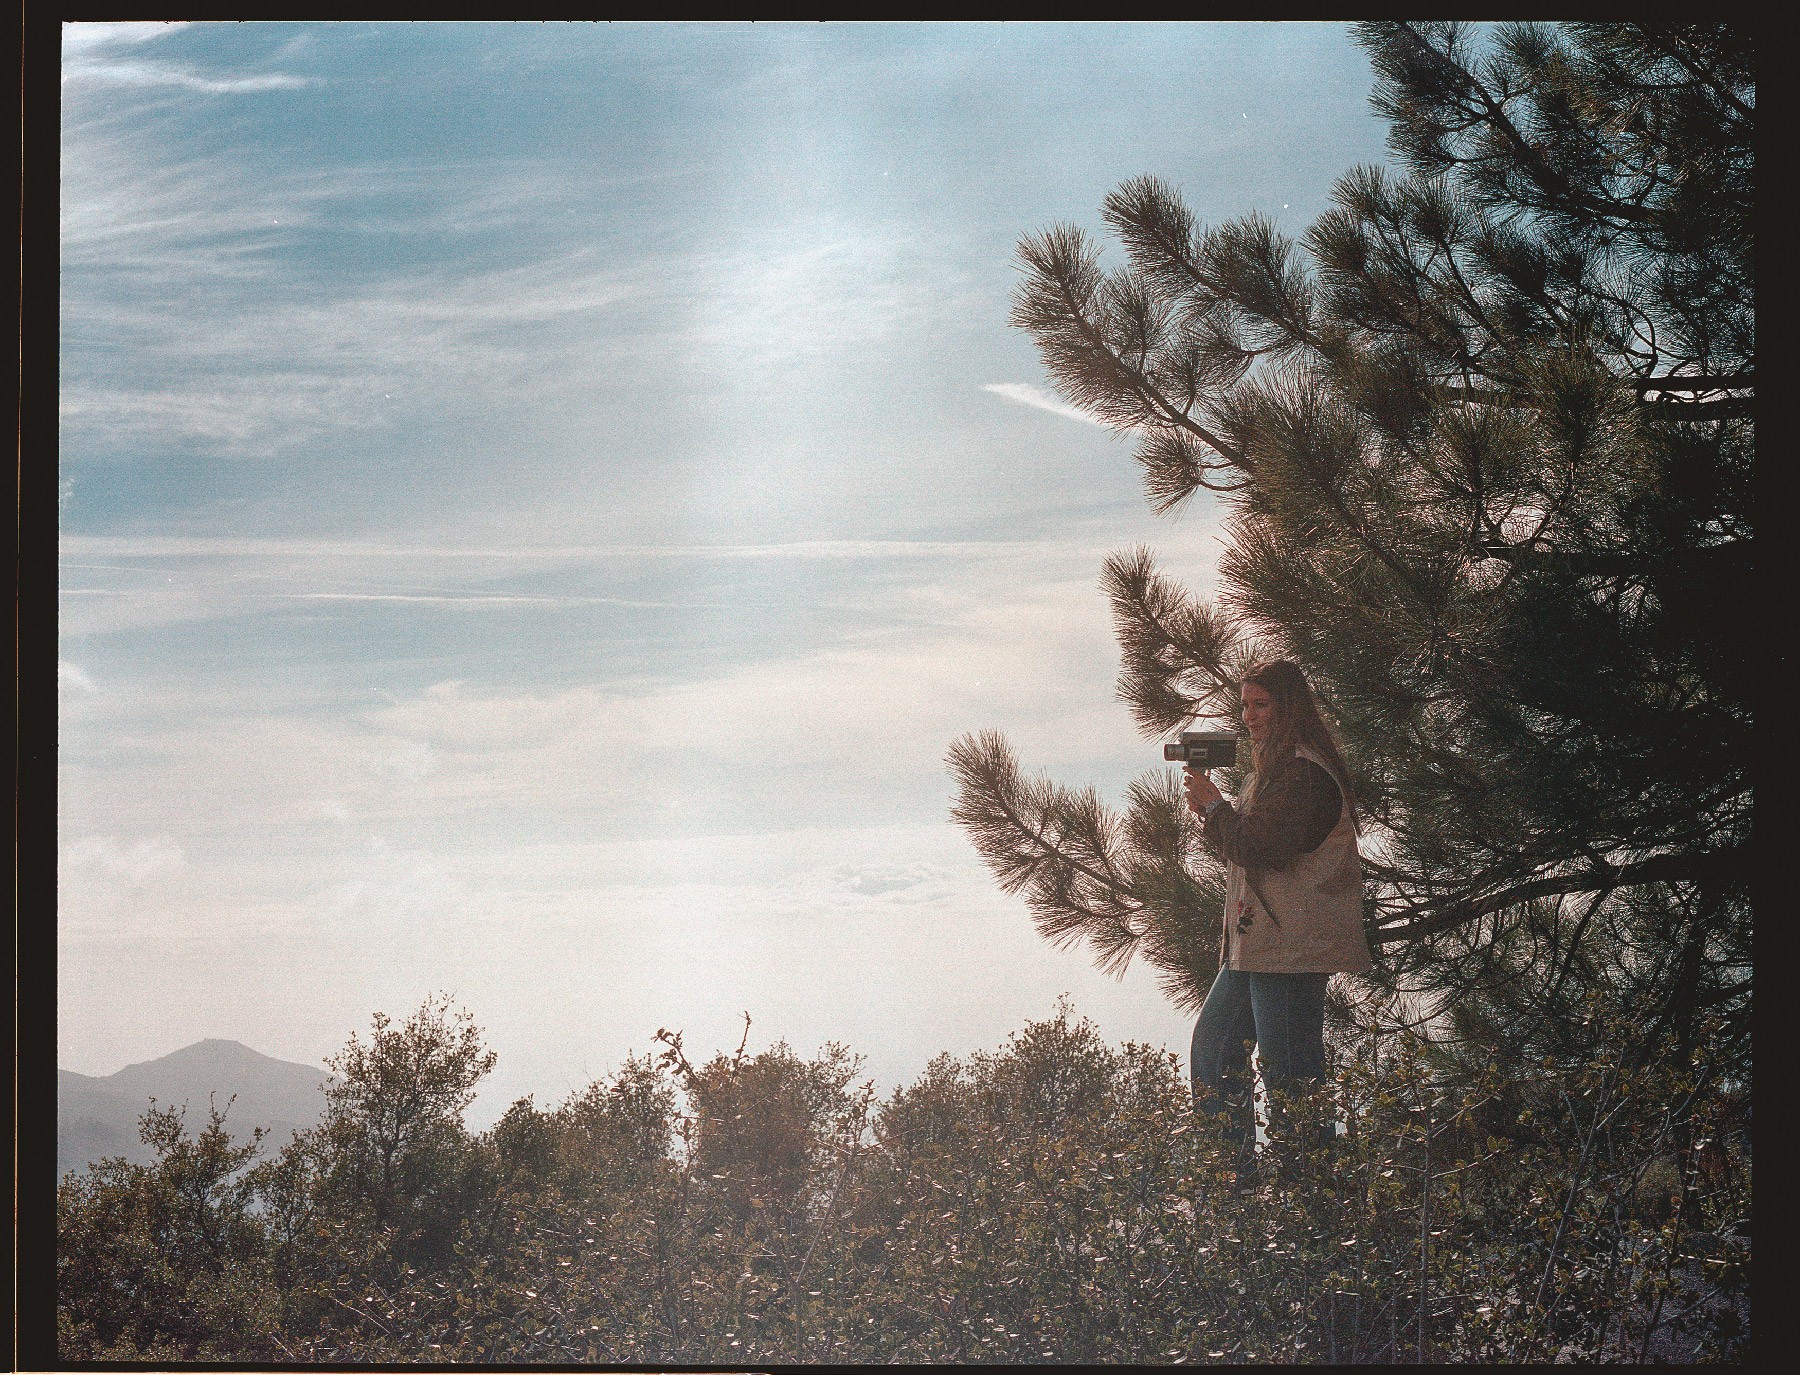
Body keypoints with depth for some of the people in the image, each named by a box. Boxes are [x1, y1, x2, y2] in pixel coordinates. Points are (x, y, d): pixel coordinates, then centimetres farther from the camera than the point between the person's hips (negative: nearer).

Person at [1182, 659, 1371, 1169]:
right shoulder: (1277, 767, 18)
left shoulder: (1304, 773, -16)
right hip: (1257, 943, 11)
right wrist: (1211, 810, 3)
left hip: (1290, 948, -11)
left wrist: (1214, 805, -8)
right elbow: (1247, 843, 20)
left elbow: (1262, 848, -21)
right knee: (1213, 1042, 14)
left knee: (1287, 1070, -8)